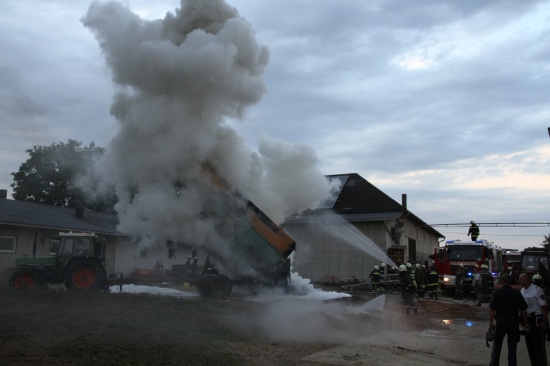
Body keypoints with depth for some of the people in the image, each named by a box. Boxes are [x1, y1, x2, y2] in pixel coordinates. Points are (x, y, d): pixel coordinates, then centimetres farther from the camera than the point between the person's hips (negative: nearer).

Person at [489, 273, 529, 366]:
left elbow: (492, 309, -9)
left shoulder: (498, 293, -6)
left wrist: (491, 322, -4)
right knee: (512, 346, 9)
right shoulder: (517, 293, 1)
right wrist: (525, 324, 8)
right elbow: (523, 310, 1)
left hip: (501, 320, -2)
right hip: (514, 320, 2)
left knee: (497, 345, 10)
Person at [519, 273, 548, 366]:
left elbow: (543, 306, -16)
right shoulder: (522, 290, 10)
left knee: (539, 344, -3)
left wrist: (544, 321, -19)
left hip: (537, 320, -8)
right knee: (529, 344, 13)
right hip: (527, 320, 8)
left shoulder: (537, 290, -15)